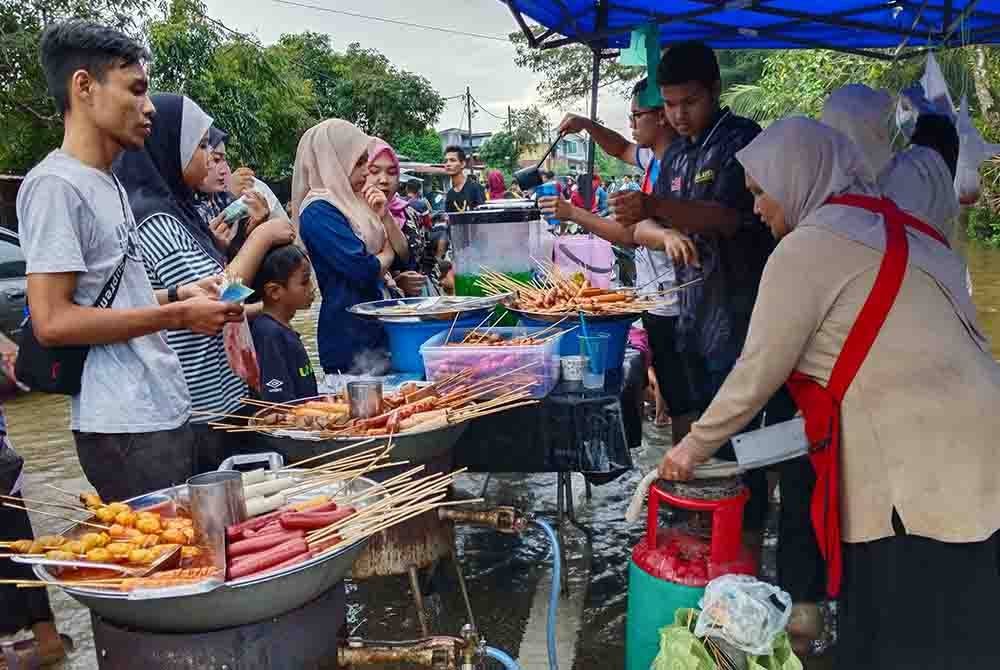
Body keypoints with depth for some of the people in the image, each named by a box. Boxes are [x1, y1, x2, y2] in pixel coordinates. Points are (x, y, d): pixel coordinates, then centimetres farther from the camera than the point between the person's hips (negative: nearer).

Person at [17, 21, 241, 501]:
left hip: (164, 410, 9)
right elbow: (52, 322, -19)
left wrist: (174, 296, 7)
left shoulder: (108, 183, 14)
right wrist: (175, 316, -16)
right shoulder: (54, 184, -14)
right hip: (125, 427, -9)